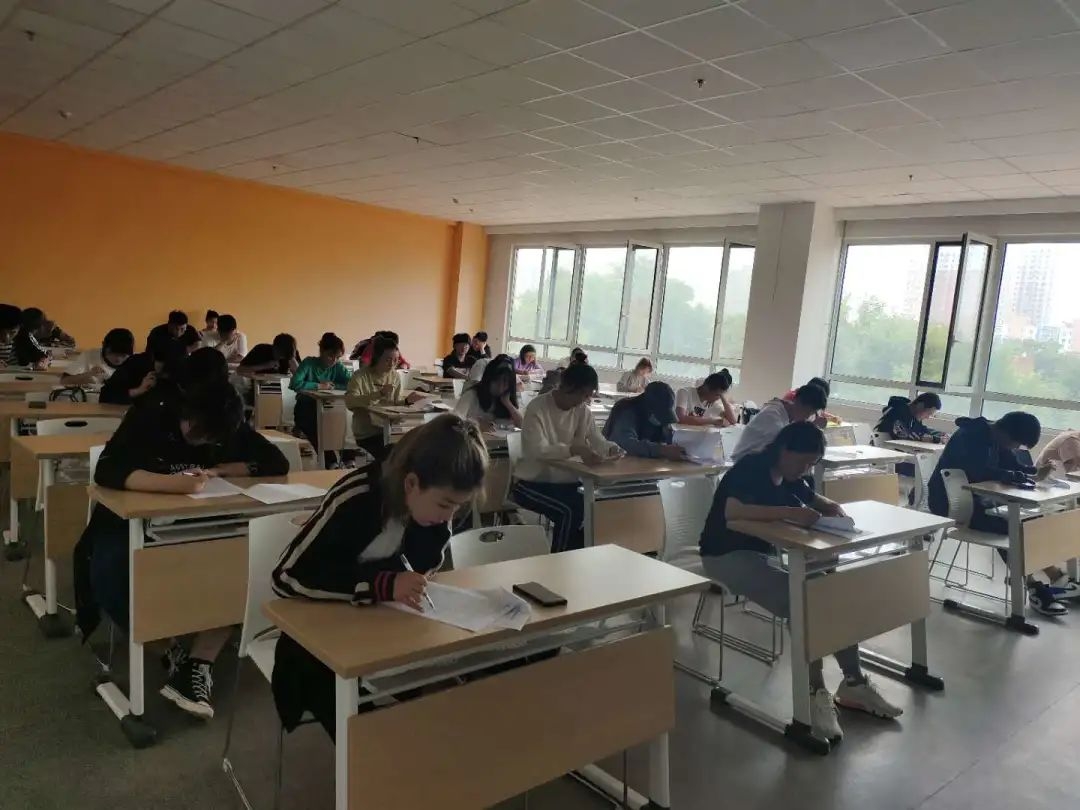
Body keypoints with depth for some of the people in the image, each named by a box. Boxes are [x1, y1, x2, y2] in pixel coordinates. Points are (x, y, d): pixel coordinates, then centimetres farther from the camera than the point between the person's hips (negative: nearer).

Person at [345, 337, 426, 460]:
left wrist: (407, 400, -8)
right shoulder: (360, 376, -10)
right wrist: (379, 393, -34)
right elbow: (349, 402, -25)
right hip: (367, 434, -5)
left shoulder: (395, 376, 8)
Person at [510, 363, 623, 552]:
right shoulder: (538, 408, -17)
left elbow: (596, 440, 4)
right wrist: (576, 449, -44)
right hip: (532, 482, -6)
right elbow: (537, 450, -31)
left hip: (564, 481, 6)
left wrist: (610, 448, -20)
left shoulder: (582, 410, 4)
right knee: (570, 510, -29)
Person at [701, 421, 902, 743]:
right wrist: (790, 512, -40)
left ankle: (853, 683, 5)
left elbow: (813, 498, 22)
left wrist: (831, 507, -3)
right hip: (728, 555, -9)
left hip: (766, 550, 9)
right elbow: (732, 511, -36)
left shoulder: (792, 475, 6)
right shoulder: (749, 469, -20)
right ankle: (816, 693, -16)